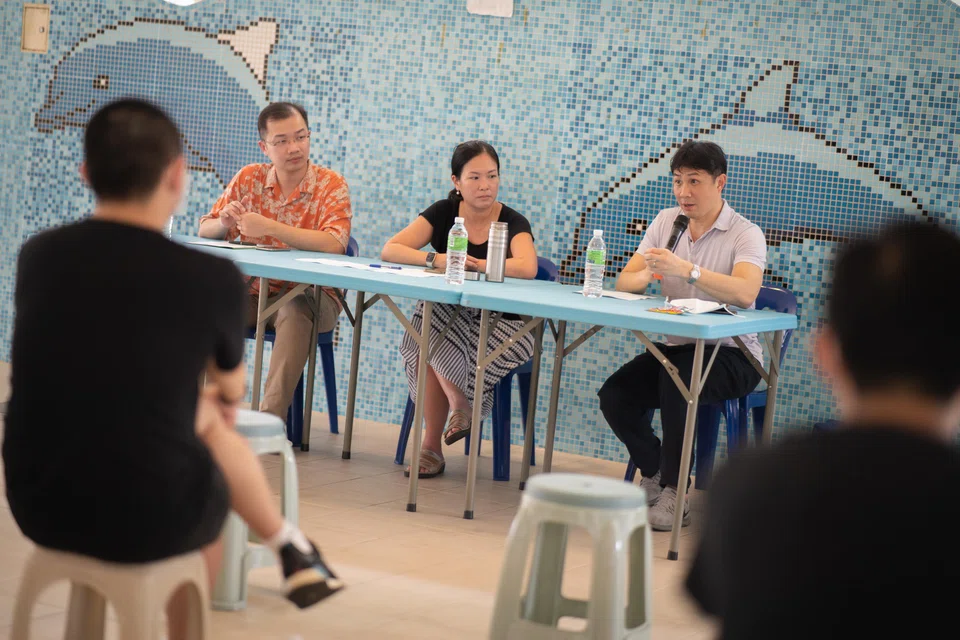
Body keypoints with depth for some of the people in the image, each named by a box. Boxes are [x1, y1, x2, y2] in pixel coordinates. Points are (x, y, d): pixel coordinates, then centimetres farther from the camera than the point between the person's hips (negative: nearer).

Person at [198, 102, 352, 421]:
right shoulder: (249, 178, 5)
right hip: (254, 291, 4)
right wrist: (224, 223, -17)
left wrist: (269, 227, -26)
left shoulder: (330, 185, -7)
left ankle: (270, 419, -38)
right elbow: (205, 230, 8)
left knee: (295, 311, -37)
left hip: (310, 295, -4)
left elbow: (333, 244, -23)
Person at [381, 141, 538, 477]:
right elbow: (390, 250, -10)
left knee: (432, 347, -30)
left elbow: (527, 268, -29)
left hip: (500, 324, -4)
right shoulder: (443, 213, 2)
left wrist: (472, 265, -27)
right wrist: (435, 259, -26)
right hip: (449, 316, 4)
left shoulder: (513, 223, -6)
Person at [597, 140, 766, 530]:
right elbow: (624, 282, 4)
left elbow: (745, 294, -31)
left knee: (676, 377, -35)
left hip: (730, 354, -6)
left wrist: (686, 270, -41)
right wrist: (645, 276, -21)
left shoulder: (745, 235, -10)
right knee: (614, 395, -17)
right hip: (673, 347, 6)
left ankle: (674, 495, -23)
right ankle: (655, 474, 9)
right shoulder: (666, 222, 8)